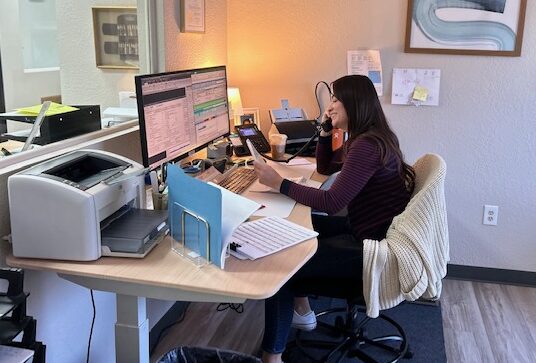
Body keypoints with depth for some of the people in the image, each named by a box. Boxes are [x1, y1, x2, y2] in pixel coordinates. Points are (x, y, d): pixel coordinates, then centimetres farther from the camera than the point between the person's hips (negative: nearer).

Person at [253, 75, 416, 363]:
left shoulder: (366, 146, -23)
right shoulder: (365, 138, 10)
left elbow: (331, 203, -28)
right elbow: (324, 168, 23)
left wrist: (279, 183, -22)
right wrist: (325, 131, 8)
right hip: (366, 229, 11)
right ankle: (301, 311, 27)